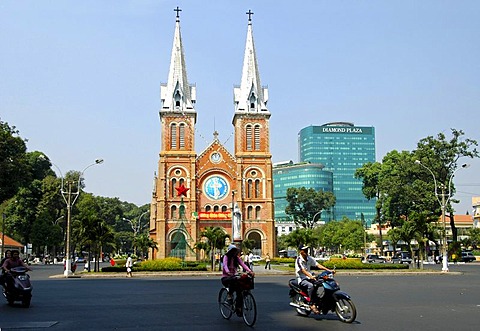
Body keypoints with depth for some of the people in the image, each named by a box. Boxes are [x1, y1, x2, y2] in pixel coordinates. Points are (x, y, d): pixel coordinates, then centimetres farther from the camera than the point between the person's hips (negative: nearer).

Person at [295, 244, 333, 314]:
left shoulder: (309, 258, 7)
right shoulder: (298, 260, -14)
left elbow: (317, 265, 1)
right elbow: (303, 270, -26)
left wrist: (328, 270, -12)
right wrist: (311, 276, -41)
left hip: (310, 277, 6)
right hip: (302, 279, -6)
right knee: (310, 286, -37)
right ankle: (312, 305, -28)